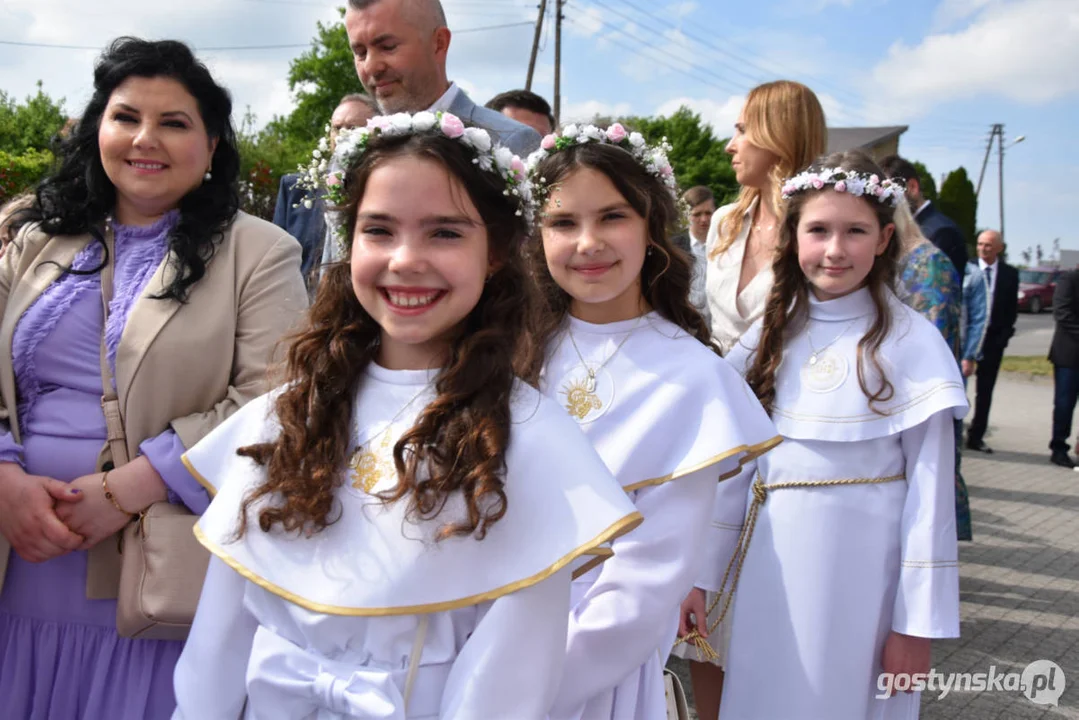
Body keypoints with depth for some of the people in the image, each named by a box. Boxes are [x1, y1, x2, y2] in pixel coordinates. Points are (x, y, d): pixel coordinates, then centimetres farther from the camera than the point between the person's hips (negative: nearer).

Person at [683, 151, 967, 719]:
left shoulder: (910, 342, -10)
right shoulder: (772, 335, 3)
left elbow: (929, 492, -8)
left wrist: (918, 621, -9)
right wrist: (700, 573, 5)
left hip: (862, 569, -4)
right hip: (770, 564, 4)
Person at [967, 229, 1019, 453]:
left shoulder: (1010, 274, 5)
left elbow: (1012, 309, 6)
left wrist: (1004, 335, -4)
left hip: (994, 339, 2)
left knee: (985, 391, 7)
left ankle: (976, 437, 15)